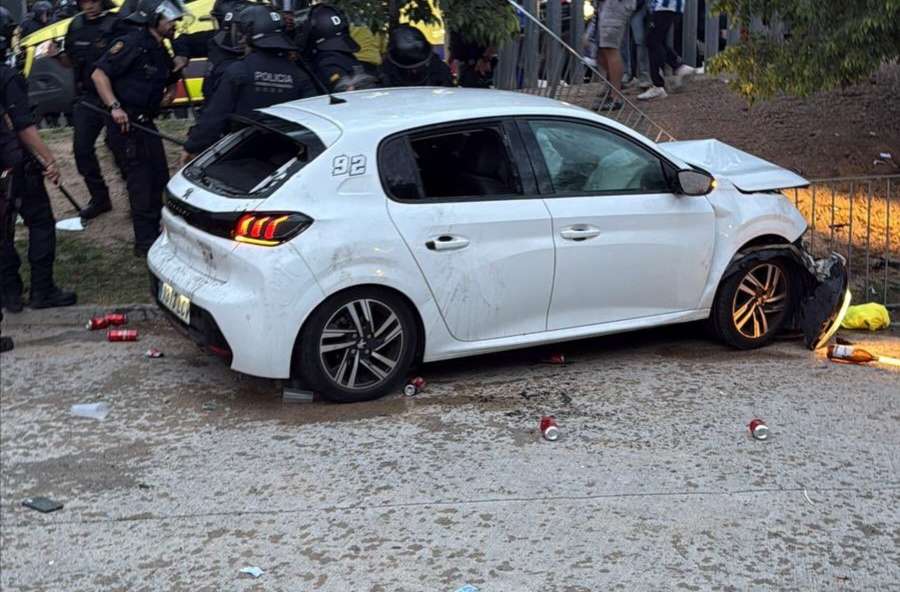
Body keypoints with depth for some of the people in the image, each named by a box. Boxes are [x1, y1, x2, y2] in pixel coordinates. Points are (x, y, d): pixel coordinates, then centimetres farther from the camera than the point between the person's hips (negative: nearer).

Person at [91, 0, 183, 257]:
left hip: (146, 122, 9)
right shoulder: (131, 44, -14)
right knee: (141, 182, -8)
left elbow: (171, 81, 29)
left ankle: (153, 233, 30)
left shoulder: (161, 53, 13)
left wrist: (169, 93, 6)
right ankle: (145, 243, -2)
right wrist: (114, 107, -27)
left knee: (158, 177, 15)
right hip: (125, 123, -9)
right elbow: (99, 74, -18)